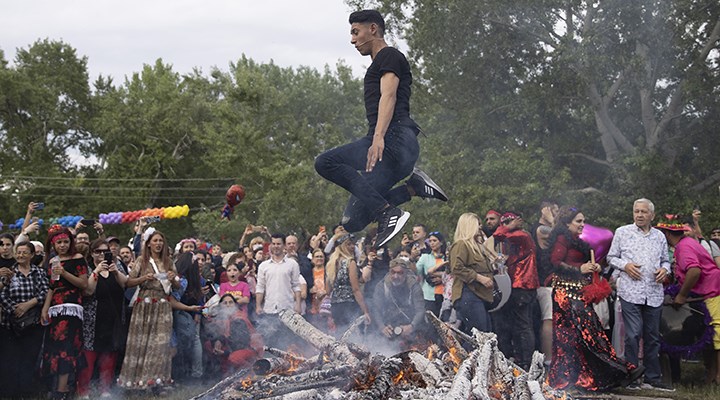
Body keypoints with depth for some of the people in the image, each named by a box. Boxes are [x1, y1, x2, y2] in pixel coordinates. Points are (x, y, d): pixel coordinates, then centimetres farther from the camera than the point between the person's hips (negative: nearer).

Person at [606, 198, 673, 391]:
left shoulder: (659, 236, 15)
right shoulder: (622, 232, 6)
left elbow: (666, 260, 22)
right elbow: (611, 257, 8)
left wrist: (665, 269, 0)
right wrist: (625, 265, -10)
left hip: (654, 294, 4)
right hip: (630, 293, -3)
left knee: (652, 337, 8)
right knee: (633, 335, -8)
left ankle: (653, 377, 16)